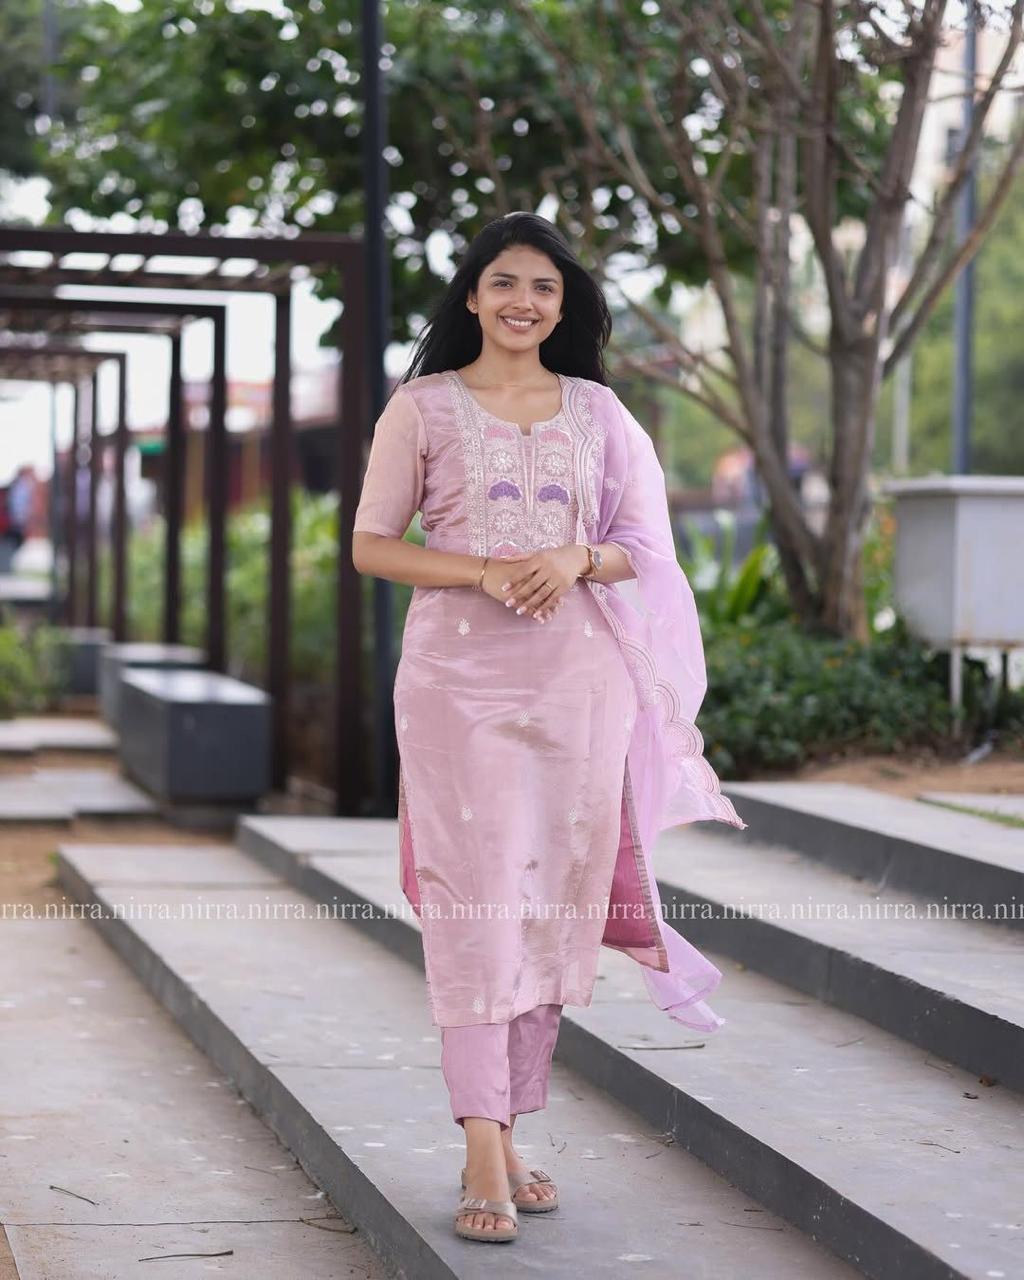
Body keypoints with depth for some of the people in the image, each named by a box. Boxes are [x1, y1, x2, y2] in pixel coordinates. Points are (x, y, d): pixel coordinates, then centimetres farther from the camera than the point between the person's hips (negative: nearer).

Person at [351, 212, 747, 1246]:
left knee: (552, 899, 4)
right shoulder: (423, 406, 5)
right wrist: (485, 572, -13)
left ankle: (506, 1132, 14)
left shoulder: (597, 412, 13)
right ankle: (483, 1155, -10)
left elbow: (646, 545, 13)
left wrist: (578, 558, -9)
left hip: (579, 675, 3)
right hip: (459, 675, -3)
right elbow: (371, 542, 2)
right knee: (473, 898, -9)